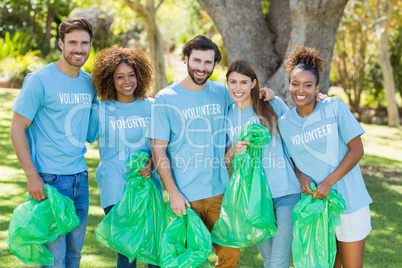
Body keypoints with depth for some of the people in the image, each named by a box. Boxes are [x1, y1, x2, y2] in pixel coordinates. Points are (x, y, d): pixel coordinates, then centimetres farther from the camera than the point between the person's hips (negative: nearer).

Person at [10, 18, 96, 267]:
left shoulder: (90, 82, 9)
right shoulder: (40, 80, -9)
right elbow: (17, 128, -8)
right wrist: (32, 175, -14)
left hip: (80, 178, 6)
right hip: (48, 179, -6)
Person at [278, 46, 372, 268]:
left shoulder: (335, 108, -9)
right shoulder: (284, 122, 1)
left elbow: (357, 150, -9)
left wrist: (327, 183, -17)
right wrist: (301, 177, -10)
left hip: (349, 200, -3)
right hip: (313, 202, 3)